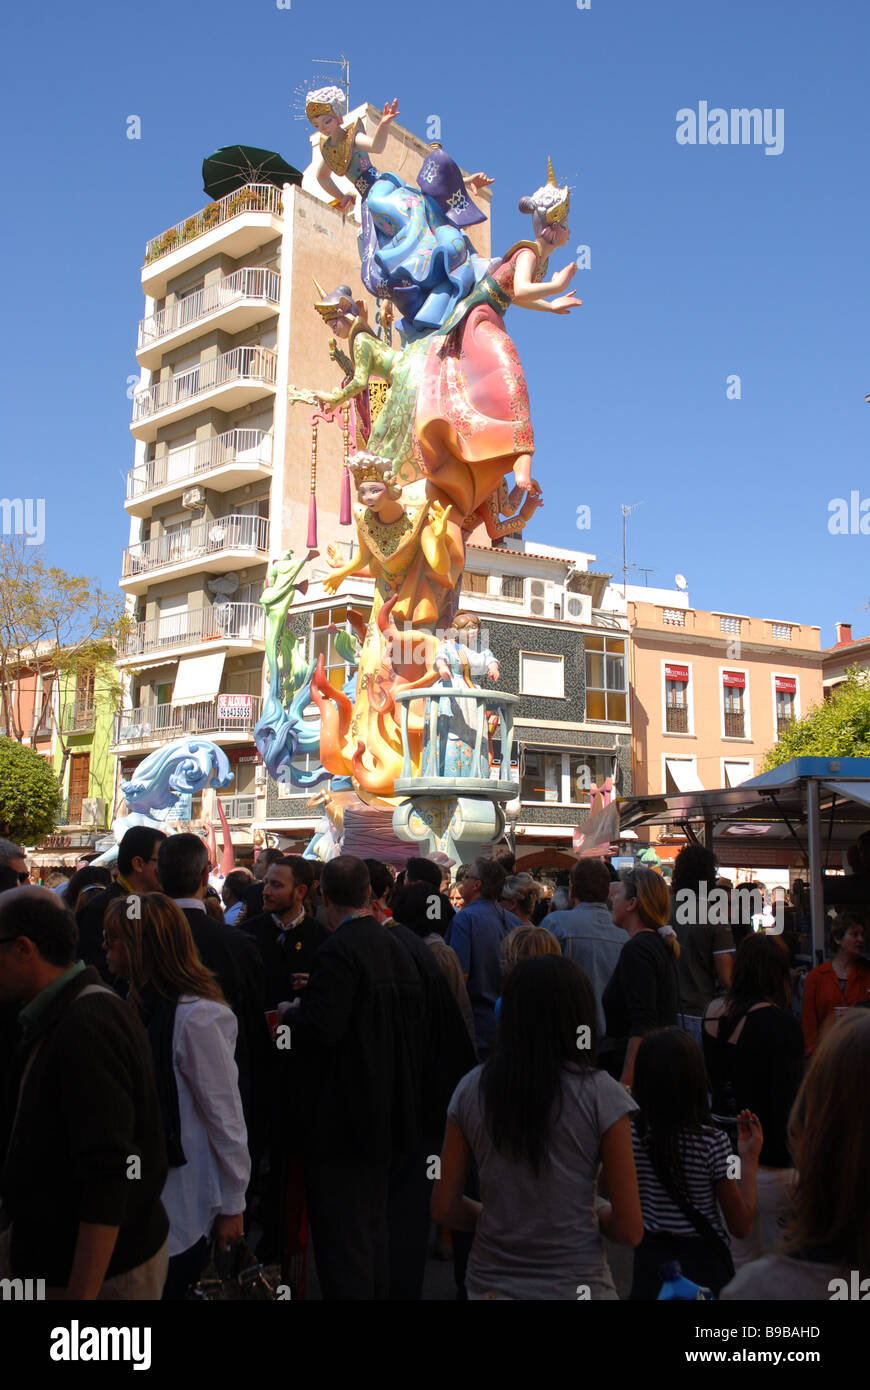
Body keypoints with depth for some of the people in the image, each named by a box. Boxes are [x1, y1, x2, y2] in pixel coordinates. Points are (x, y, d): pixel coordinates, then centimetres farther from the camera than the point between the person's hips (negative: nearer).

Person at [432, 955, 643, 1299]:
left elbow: (444, 1207, 0)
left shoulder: (471, 1089, -5)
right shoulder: (600, 1094, -13)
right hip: (575, 1284, -2)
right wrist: (593, 1215, 8)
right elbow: (630, 1229, -11)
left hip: (490, 1283, 2)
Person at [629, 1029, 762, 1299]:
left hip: (650, 1265, 2)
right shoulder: (712, 1143, -18)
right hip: (704, 1264, -2)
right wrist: (749, 1159, -2)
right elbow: (742, 1226, -10)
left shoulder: (629, 1135, -12)